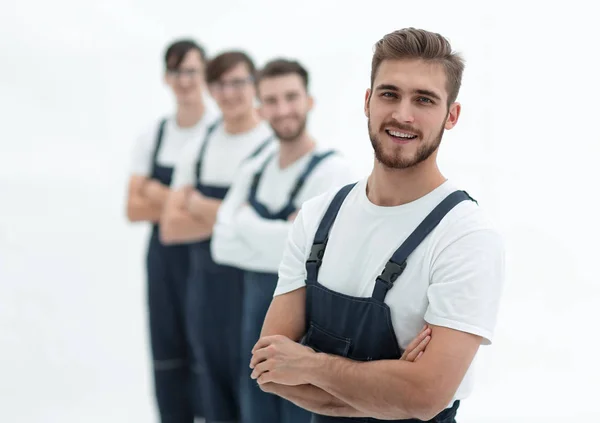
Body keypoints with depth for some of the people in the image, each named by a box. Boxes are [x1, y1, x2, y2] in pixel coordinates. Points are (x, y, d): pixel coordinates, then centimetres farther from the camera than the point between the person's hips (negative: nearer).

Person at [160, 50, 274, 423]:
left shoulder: (275, 148, -11)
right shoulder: (199, 149, 9)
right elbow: (171, 227, 2)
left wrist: (203, 207, -9)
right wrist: (227, 217, -14)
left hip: (252, 284, -6)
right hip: (204, 284, 6)